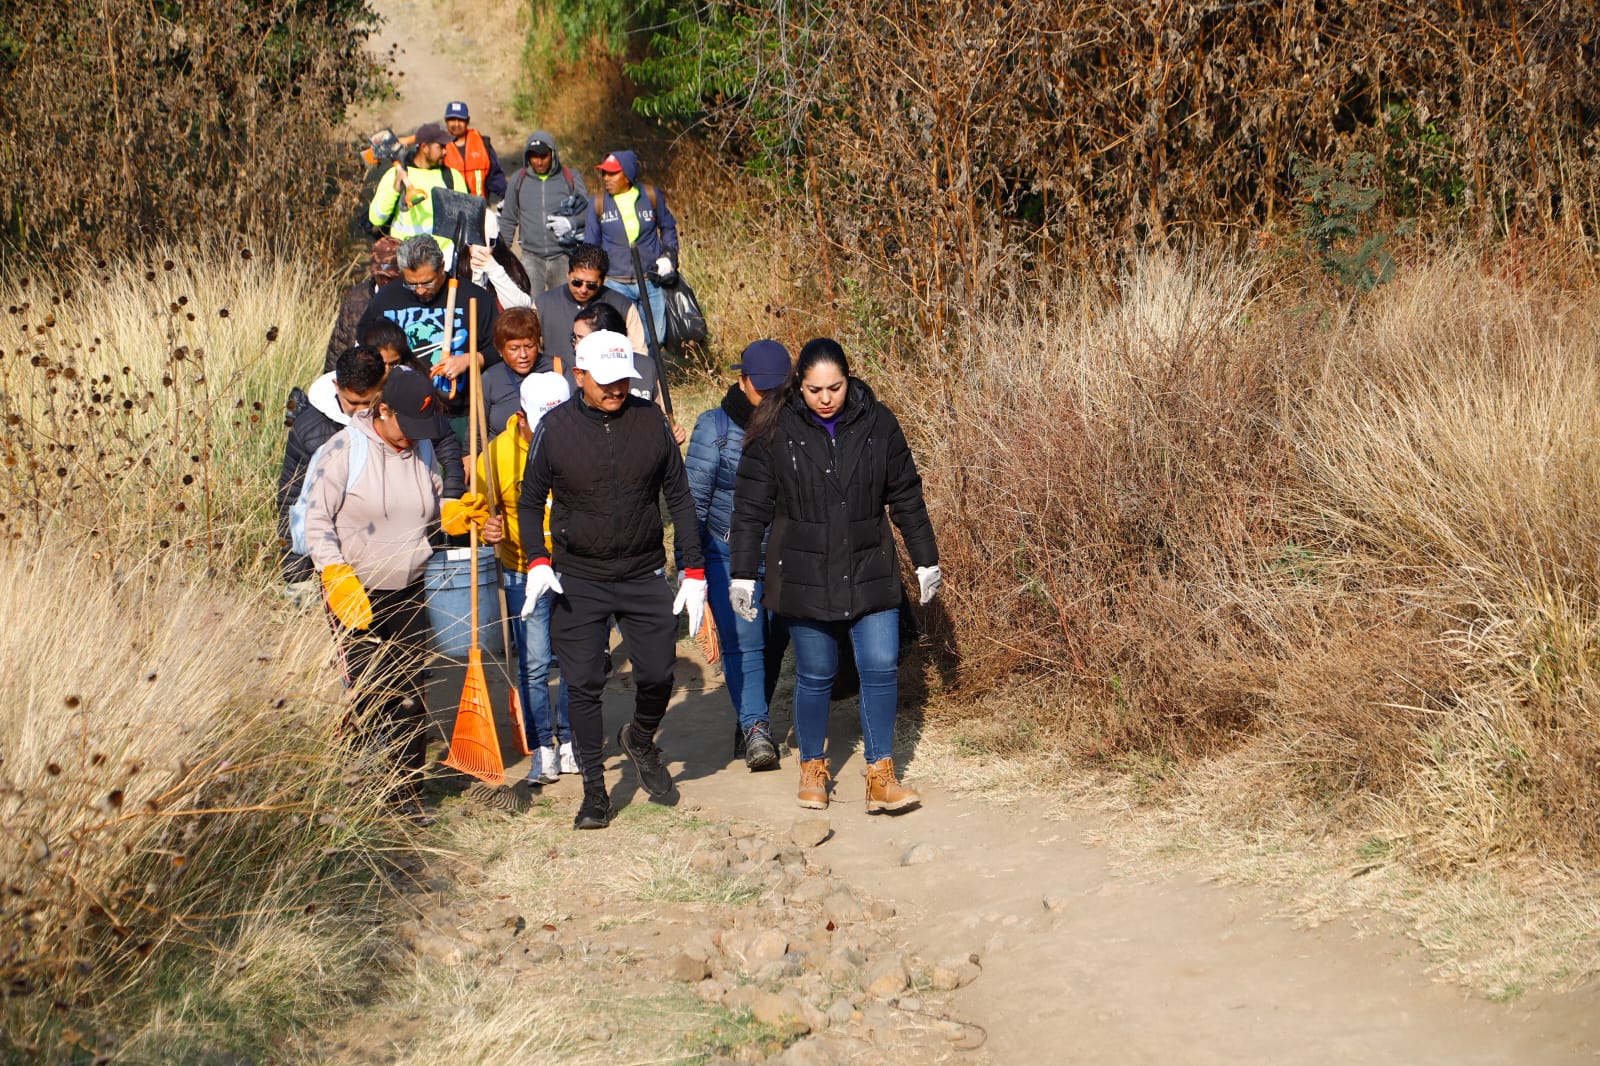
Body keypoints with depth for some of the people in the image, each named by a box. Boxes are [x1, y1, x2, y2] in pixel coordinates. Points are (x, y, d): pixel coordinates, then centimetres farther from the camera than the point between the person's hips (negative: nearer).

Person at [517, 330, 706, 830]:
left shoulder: (651, 420, 0)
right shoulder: (555, 428, -5)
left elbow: (679, 497, 8)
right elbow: (530, 502, 5)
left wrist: (693, 570, 4)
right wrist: (538, 561, -10)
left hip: (645, 578, 2)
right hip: (579, 582, -1)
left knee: (658, 675, 3)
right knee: (583, 687, -2)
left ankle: (640, 740, 35)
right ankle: (594, 791, 10)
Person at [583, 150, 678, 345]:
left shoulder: (651, 197, -1)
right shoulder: (599, 204, 0)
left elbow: (668, 227, 17)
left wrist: (669, 255, 4)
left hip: (652, 283, 1)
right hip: (617, 284, -1)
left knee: (656, 339, 6)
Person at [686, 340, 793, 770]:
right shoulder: (715, 428, -5)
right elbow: (693, 499, -3)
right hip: (729, 555, -2)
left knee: (774, 644, 8)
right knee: (742, 642, -12)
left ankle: (751, 722, 26)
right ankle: (755, 727, -15)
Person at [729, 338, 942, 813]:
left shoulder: (876, 423, -2)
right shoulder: (776, 430, -8)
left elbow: (906, 497, 7)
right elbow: (751, 507, -2)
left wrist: (926, 560, 11)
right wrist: (742, 574, -4)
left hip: (870, 573, 1)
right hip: (805, 578, -1)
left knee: (881, 668, -4)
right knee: (815, 675, 7)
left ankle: (881, 776, 5)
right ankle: (812, 769, 26)